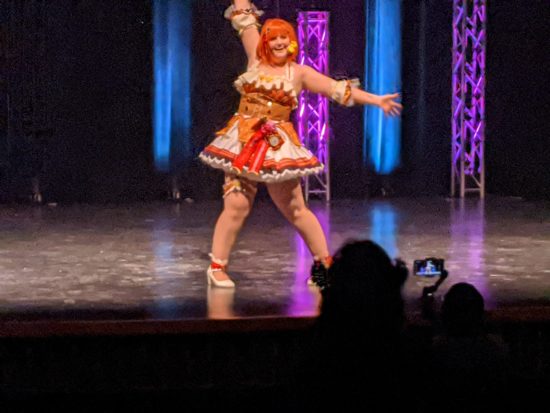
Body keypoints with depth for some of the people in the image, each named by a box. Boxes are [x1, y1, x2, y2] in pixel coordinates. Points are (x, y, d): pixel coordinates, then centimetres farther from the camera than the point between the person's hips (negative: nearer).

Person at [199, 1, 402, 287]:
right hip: (243, 143, 0)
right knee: (236, 206, -7)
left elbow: (338, 89, 4)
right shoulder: (256, 60, 8)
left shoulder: (299, 73, 5)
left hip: (277, 145, 0)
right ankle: (216, 267, 1)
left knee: (296, 210, 2)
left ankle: (324, 263, 12)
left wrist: (376, 100, 1)